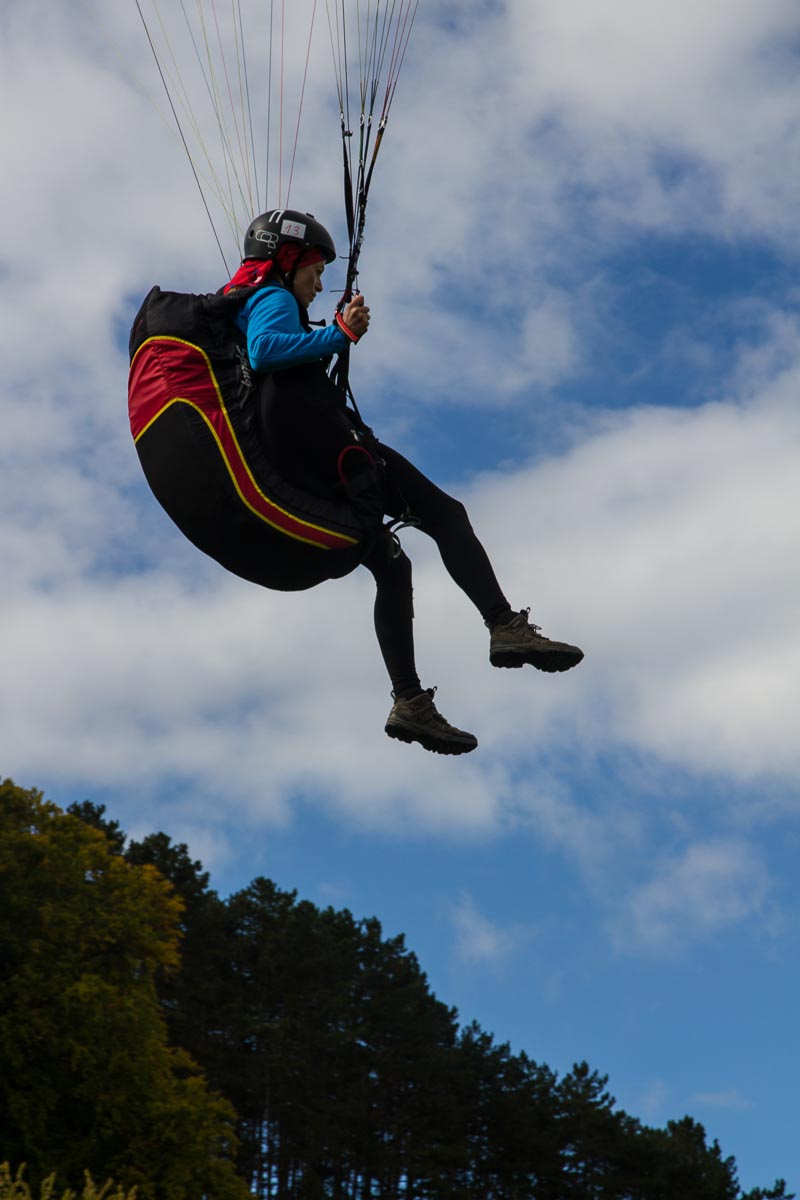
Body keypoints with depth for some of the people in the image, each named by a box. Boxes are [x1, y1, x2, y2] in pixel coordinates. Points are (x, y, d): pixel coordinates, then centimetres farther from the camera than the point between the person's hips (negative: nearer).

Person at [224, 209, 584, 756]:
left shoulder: (236, 305, 28)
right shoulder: (274, 298, -1)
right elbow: (264, 350, -23)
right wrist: (339, 334, -20)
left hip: (296, 478, 10)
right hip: (320, 449, -10)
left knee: (391, 565, 13)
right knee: (445, 514, -12)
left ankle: (410, 703, 5)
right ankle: (507, 627, -25)